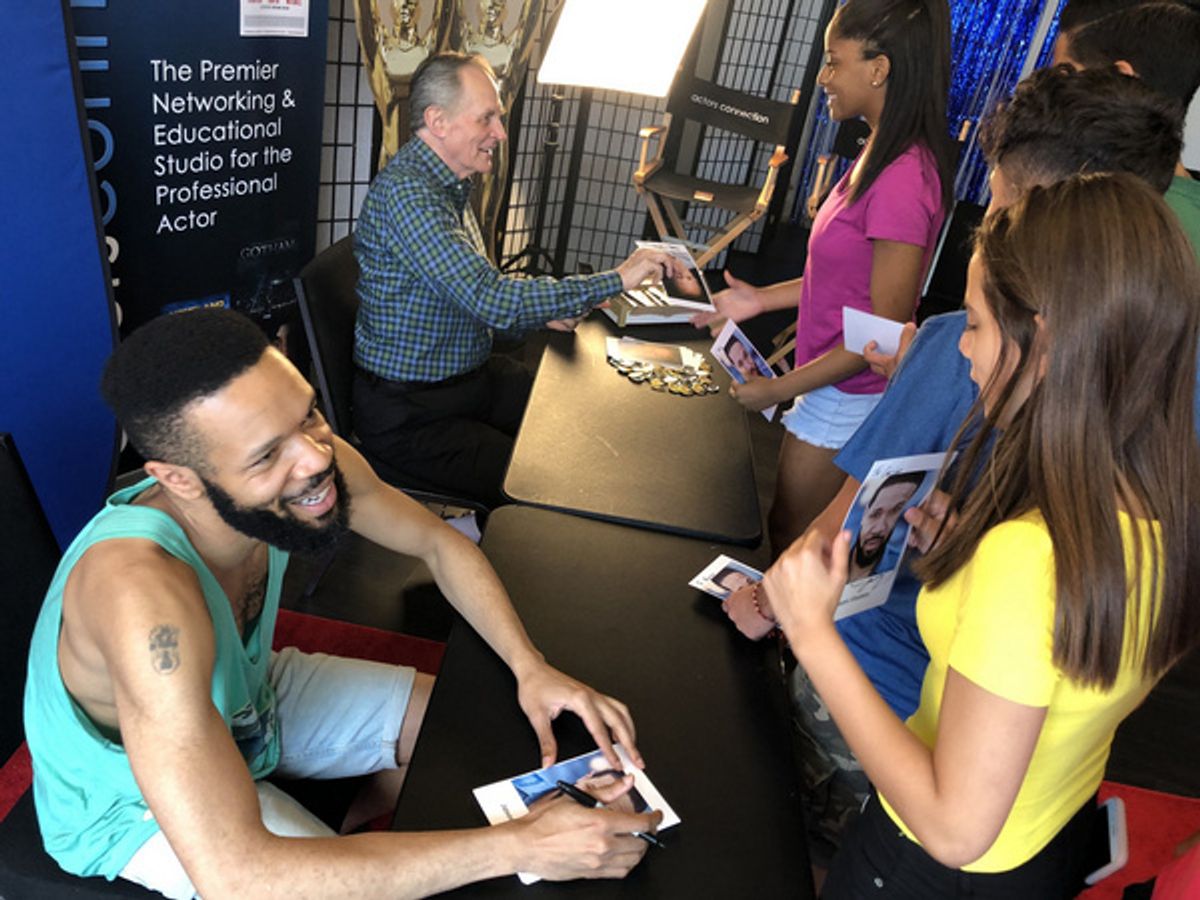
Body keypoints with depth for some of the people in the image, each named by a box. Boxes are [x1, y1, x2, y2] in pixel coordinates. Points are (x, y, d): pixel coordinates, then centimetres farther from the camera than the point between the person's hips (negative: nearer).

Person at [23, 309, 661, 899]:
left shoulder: (313, 458, -25)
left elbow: (439, 545, -7)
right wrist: (519, 847, -42)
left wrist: (530, 667, -23)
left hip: (247, 703, 6)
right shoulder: (143, 594, -44)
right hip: (136, 808, -5)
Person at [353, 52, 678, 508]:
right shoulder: (405, 191, -23)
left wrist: (539, 310, 0)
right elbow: (489, 298, -31)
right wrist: (617, 279, -25)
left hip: (476, 374, 9)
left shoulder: (452, 184, 10)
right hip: (410, 414, -9)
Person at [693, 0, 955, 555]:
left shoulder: (902, 181, -25)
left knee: (790, 539, 11)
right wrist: (761, 299, 8)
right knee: (798, 533, 23)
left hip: (844, 400, -9)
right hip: (836, 389, 9)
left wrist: (780, 389, -16)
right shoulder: (881, 156, 5)